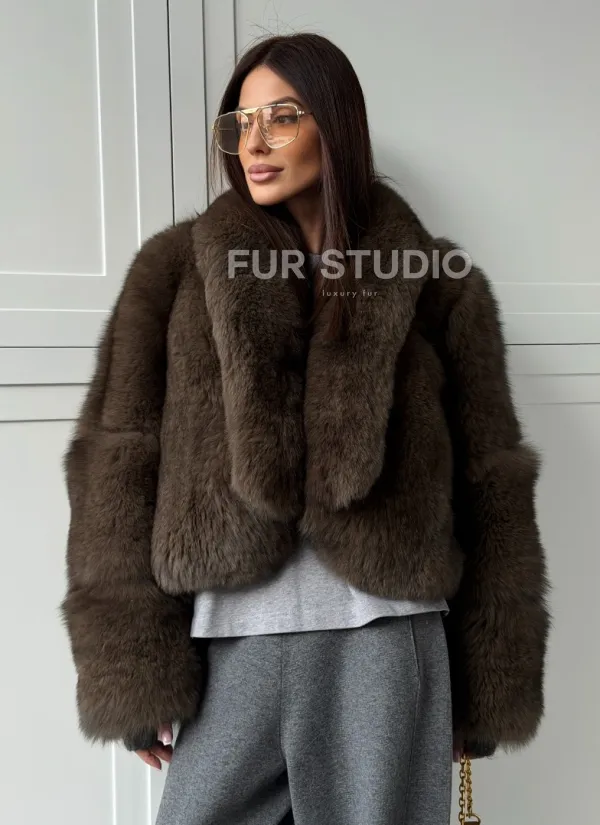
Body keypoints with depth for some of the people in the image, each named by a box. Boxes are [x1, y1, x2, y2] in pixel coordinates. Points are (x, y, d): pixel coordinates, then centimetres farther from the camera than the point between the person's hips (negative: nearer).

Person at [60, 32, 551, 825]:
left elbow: (491, 483, 5)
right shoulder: (176, 269, 4)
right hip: (230, 645, 1)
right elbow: (117, 465, 0)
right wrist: (132, 671, -5)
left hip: (385, 642, 0)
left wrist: (488, 686, 3)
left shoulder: (435, 283, 4)